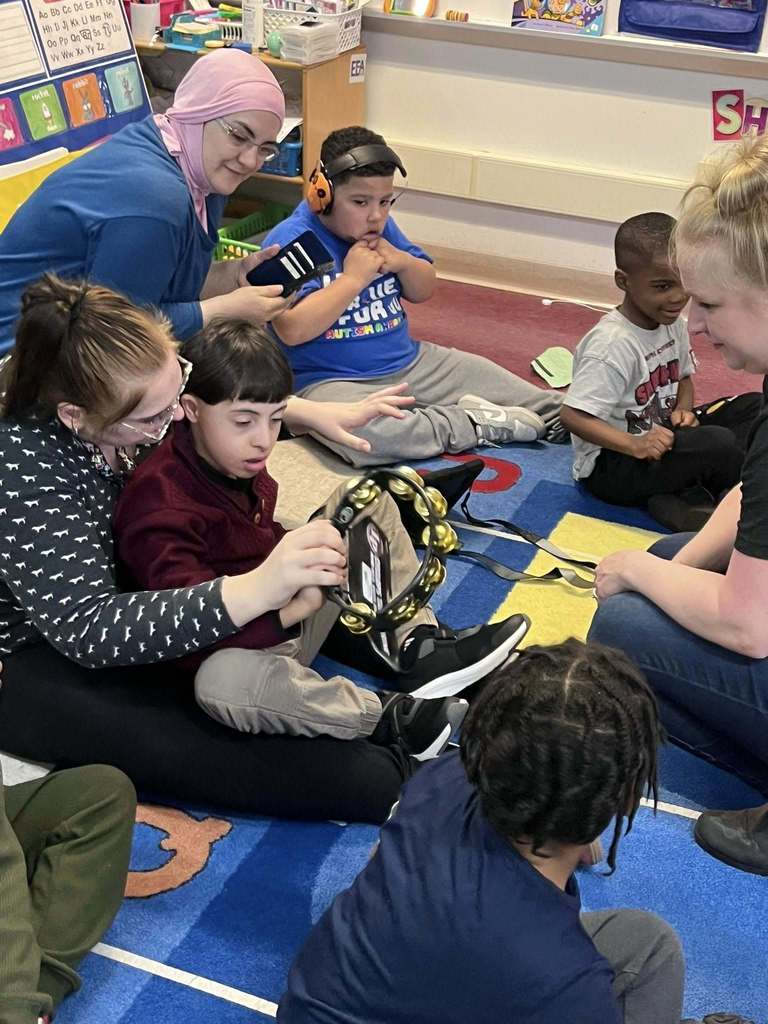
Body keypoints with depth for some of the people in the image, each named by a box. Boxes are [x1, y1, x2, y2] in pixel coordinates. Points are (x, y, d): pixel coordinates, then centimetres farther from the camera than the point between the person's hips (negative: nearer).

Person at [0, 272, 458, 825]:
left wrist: (308, 411, -5)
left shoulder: (123, 391, -15)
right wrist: (258, 589, -50)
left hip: (112, 585, 9)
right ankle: (398, 780, -25)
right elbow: (89, 629, -40)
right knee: (184, 741, -31)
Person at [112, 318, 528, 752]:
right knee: (221, 681, -45)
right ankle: (387, 715, -26)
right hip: (239, 646, -9)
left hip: (290, 608, 9)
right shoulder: (160, 508, -27)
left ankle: (418, 644, -4)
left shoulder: (237, 463, -1)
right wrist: (289, 611, -43)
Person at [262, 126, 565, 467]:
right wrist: (354, 277, -20)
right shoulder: (290, 239, -14)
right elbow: (293, 330, -25)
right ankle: (473, 423, -29)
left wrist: (404, 262, -4)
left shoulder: (381, 227, 8)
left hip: (410, 362, 7)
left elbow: (424, 291, 18)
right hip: (332, 380, -6)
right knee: (357, 432, -42)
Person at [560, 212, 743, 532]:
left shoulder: (674, 324, 0)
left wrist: (683, 410, -4)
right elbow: (573, 416, -27)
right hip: (607, 466, -9)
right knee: (719, 445, -26)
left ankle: (673, 498, -10)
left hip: (660, 439, 9)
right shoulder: (612, 345, -25)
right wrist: (634, 445, -35)